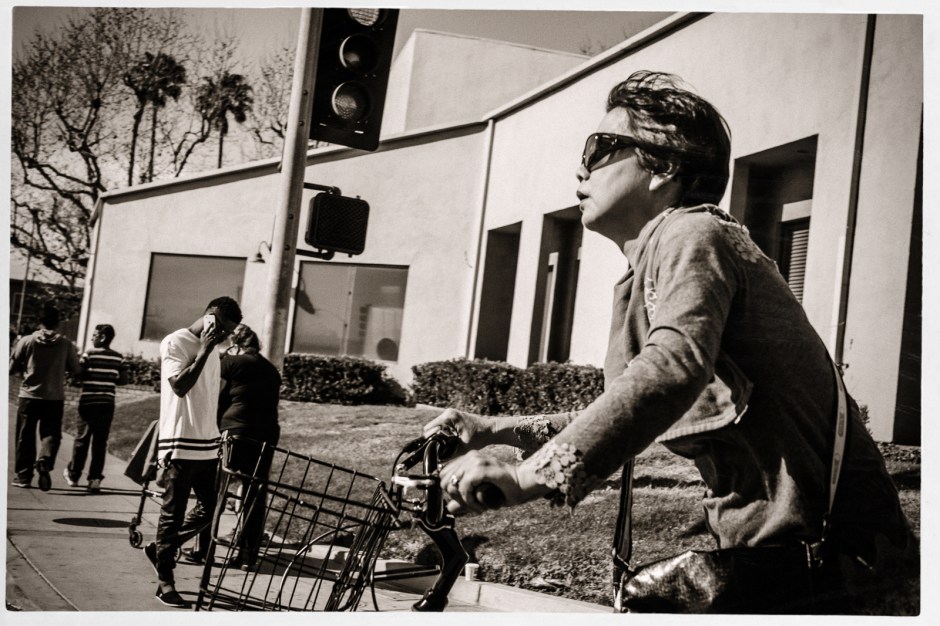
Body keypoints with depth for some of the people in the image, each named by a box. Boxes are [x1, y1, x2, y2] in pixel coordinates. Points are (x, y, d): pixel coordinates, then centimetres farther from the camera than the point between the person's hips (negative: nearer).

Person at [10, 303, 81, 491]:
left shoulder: (27, 341, -5)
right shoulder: (65, 344, -3)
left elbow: (12, 367, 0)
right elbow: (76, 369, 4)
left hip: (29, 396, 0)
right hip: (55, 398, 0)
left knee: (25, 436, 11)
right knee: (50, 434, 6)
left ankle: (23, 475, 14)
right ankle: (45, 462, -21)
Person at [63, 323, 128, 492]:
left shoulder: (89, 354, -7)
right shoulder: (118, 358, 4)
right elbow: (124, 380, 6)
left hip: (88, 402, -2)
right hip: (107, 404, 2)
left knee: (82, 439, 9)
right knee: (100, 441, 5)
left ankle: (73, 474, 20)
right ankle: (95, 478, 2)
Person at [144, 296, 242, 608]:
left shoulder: (212, 349, 15)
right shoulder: (175, 343, -9)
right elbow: (180, 385, -21)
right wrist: (204, 350, -18)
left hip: (207, 444, 8)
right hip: (180, 444, -8)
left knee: (207, 510, 9)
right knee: (173, 513, -1)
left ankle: (159, 548, 29)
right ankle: (165, 582, 8)